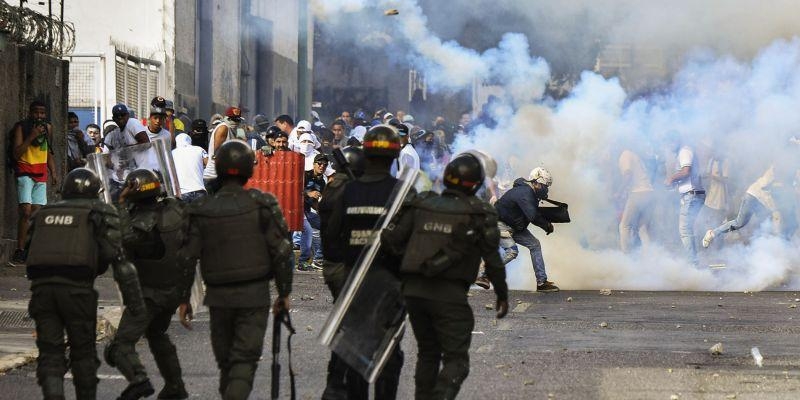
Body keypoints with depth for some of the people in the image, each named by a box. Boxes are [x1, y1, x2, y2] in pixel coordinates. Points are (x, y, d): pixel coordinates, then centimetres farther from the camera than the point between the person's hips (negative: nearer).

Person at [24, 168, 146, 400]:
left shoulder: (44, 214, 20)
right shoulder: (101, 213, 8)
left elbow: (31, 252, 20)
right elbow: (118, 259, 0)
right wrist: (134, 301, -1)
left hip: (41, 286, 3)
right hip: (77, 288, -2)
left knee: (50, 354, 3)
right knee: (83, 353, 13)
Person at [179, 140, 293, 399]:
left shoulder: (202, 210, 0)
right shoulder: (262, 205, -7)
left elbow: (188, 256, 1)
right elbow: (281, 252, -6)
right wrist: (284, 293, 4)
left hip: (218, 296, 3)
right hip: (254, 295, -2)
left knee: (225, 358, 17)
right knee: (245, 359, -4)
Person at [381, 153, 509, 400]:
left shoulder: (422, 205, 6)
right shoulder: (479, 214, -3)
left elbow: (389, 239, 3)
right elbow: (492, 259, -3)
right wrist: (502, 295, 9)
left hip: (413, 291, 5)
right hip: (450, 295, -4)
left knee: (427, 353, 21)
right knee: (456, 360, 0)